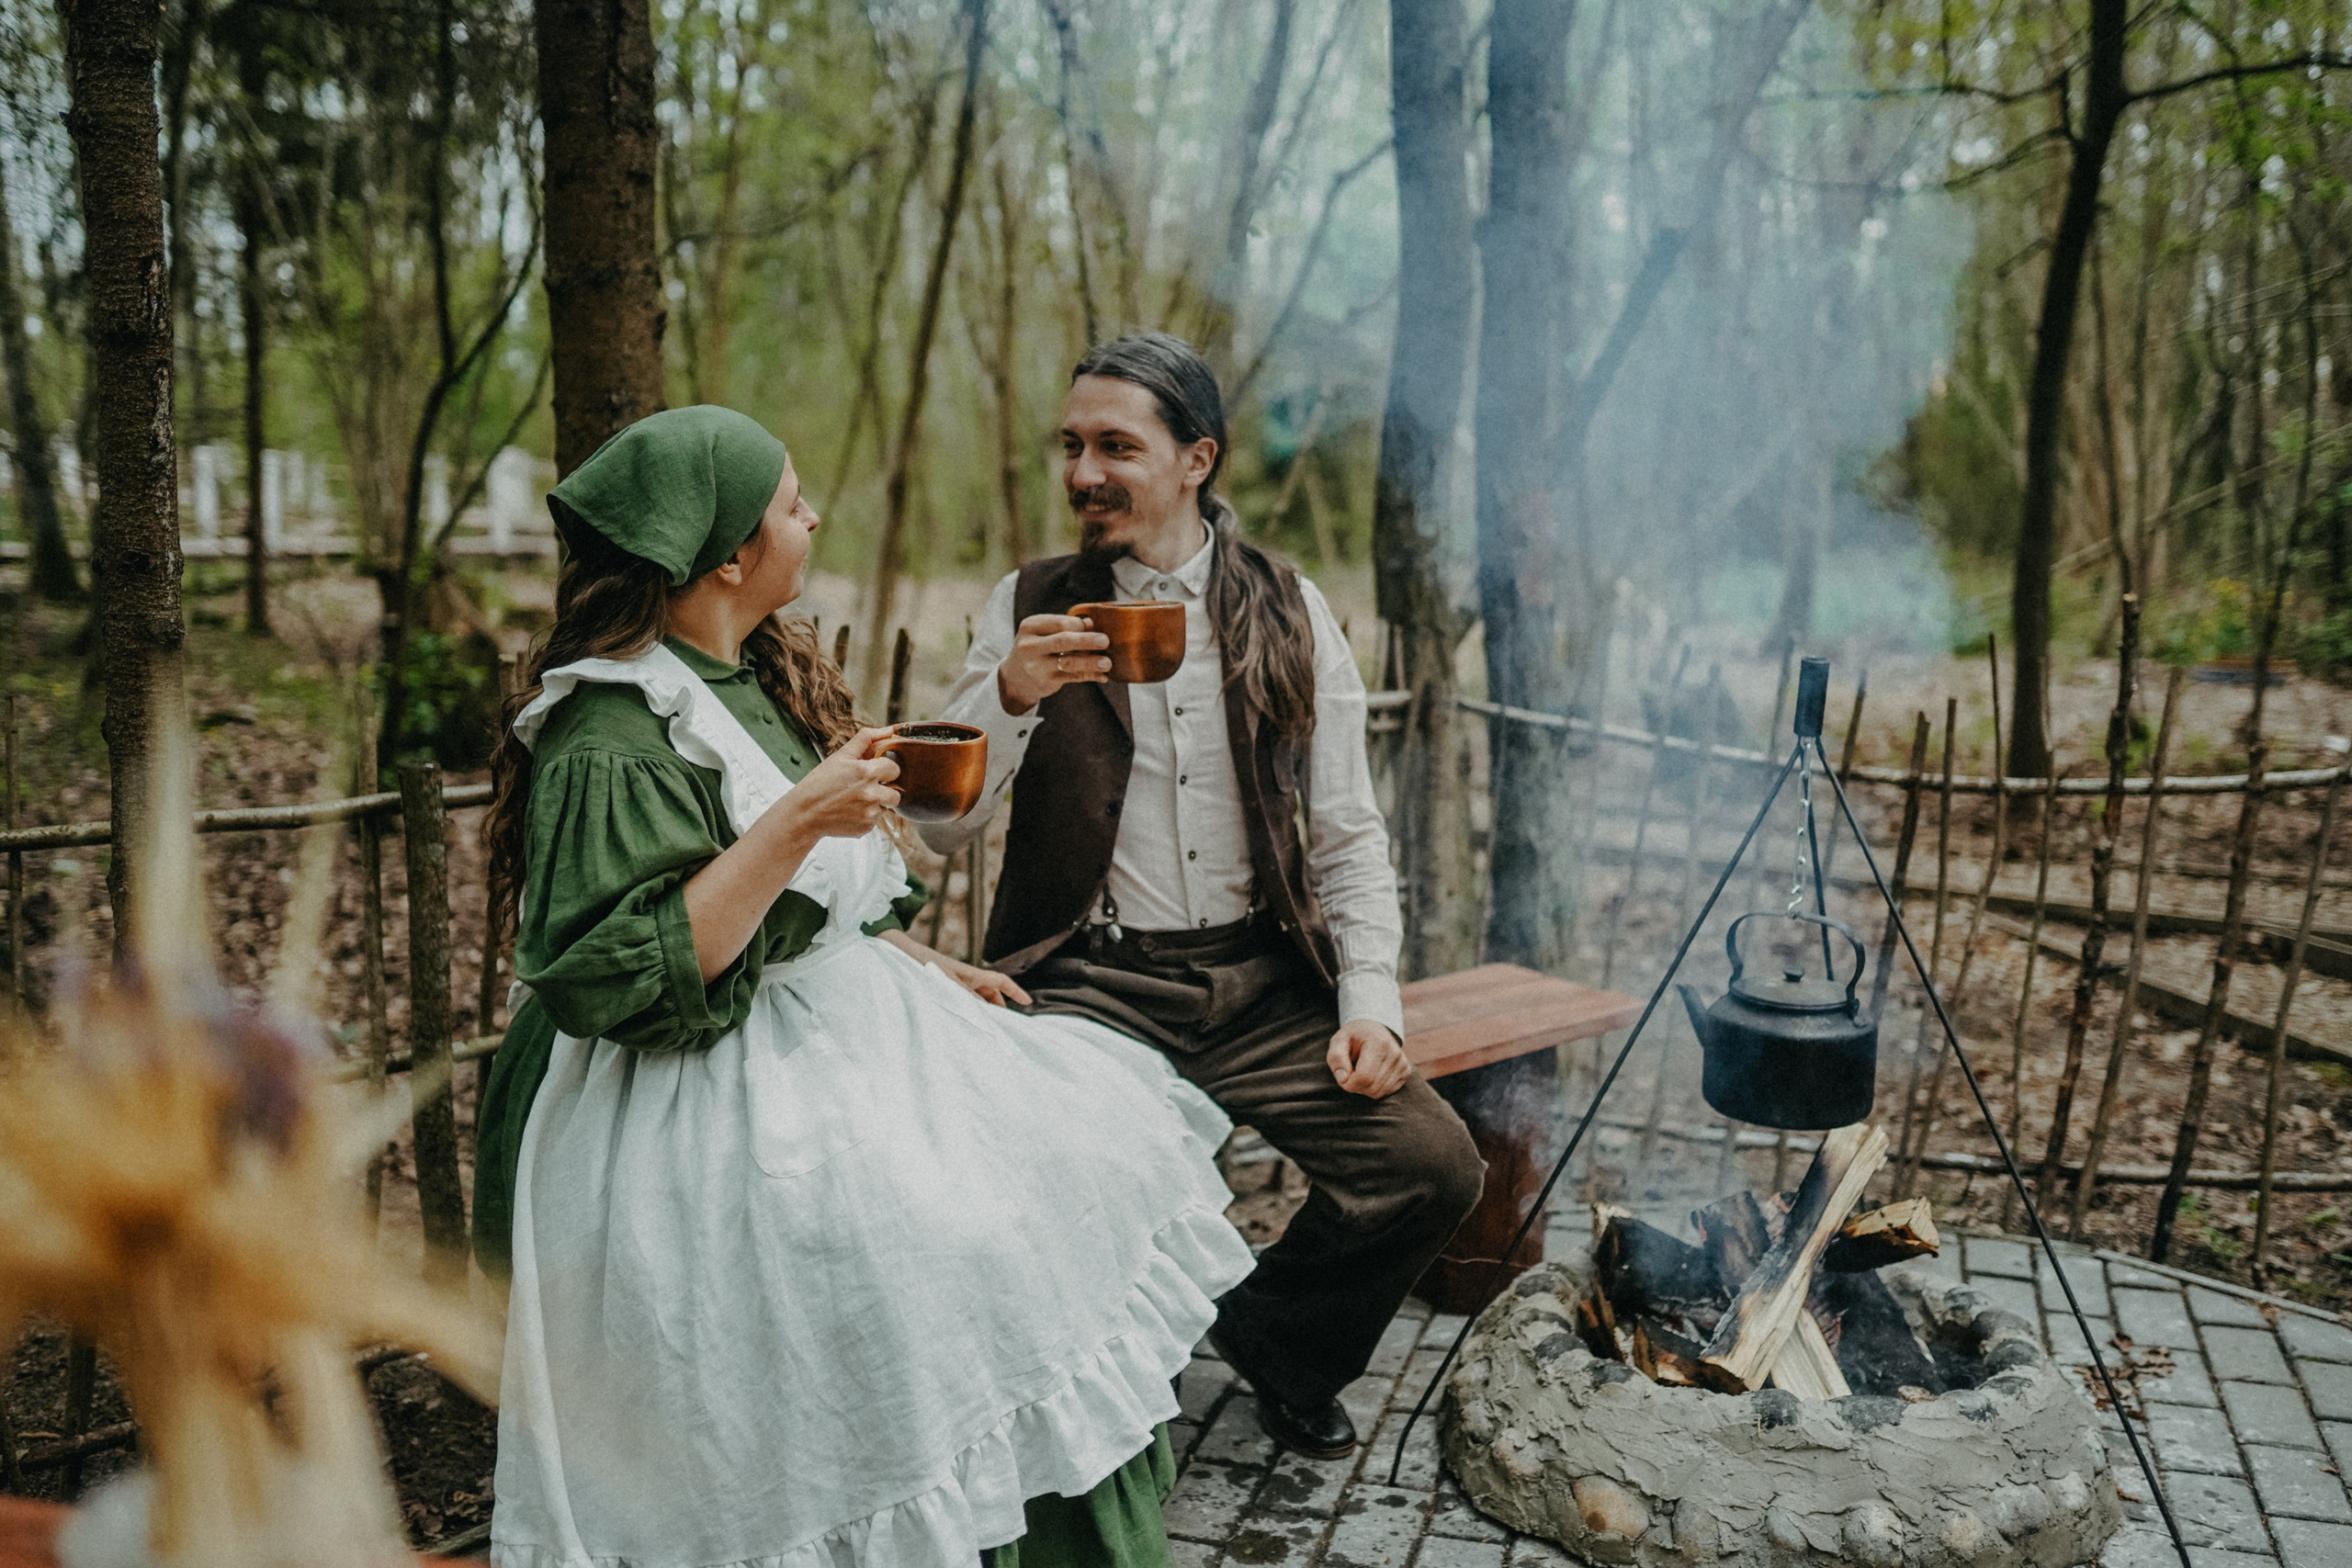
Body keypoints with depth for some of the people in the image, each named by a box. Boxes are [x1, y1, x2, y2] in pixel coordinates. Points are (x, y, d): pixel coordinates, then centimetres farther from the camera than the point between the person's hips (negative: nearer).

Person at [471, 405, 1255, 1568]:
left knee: (1080, 1142, -2)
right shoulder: (612, 739, -19)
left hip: (837, 1027, 9)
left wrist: (922, 966, 12)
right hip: (713, 1102, -9)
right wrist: (796, 822, -28)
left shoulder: (756, 674, 12)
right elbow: (620, 976, -25)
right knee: (937, 1250, -23)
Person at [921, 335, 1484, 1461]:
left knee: (1435, 1163, -14)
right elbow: (940, 829, -1)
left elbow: (1347, 834, 9)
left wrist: (1368, 1002, -4)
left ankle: (1275, 1337, 17)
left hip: (1261, 982, 2)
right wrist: (1011, 693, -18)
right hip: (1089, 983, -2)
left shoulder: (1289, 613, 7)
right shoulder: (1030, 608, 4)